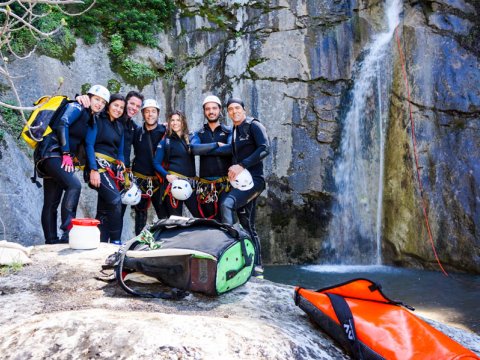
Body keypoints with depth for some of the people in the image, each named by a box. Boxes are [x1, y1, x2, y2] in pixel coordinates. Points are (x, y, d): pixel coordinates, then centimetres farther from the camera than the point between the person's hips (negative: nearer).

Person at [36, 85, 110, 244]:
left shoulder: (89, 119, 21)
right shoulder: (77, 108, -4)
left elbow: (82, 143, 23)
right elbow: (62, 125, -18)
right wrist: (66, 153, -23)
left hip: (61, 158, 9)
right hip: (52, 153, -9)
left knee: (52, 203, 7)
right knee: (74, 184, -28)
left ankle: (51, 243, 8)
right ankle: (68, 232, -33)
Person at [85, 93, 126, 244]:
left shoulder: (119, 126, 20)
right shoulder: (98, 120, 0)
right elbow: (89, 144, -9)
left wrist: (122, 172, 10)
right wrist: (93, 169, -19)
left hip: (113, 168, 7)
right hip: (98, 164, -7)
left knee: (105, 209, 4)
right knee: (115, 200, -22)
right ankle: (115, 241, -15)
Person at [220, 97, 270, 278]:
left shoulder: (254, 125, -4)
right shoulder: (234, 132, 19)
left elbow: (265, 148, -18)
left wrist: (241, 165, -22)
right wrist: (232, 170, 6)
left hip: (253, 180, -8)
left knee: (226, 204, -31)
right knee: (248, 226, 7)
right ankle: (257, 268, 13)